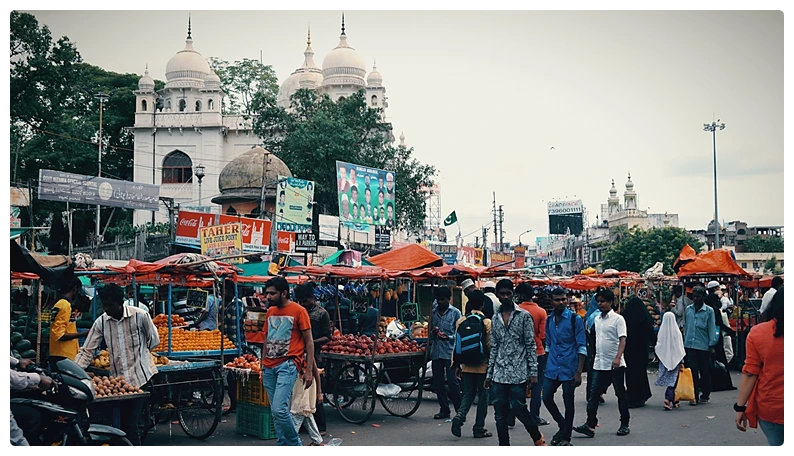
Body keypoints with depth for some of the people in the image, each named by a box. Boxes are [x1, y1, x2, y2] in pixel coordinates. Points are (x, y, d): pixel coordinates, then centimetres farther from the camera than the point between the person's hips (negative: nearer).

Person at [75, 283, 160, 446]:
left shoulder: (140, 316, -9)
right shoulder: (100, 322, 0)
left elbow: (154, 341, 4)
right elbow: (87, 351, 1)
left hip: (141, 377, -4)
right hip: (118, 378, 4)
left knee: (130, 424, -7)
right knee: (125, 423, 7)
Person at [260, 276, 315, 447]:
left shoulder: (298, 311, -5)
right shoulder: (270, 312, 14)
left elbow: (309, 342, -4)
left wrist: (309, 370, -9)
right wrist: (263, 367, 17)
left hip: (288, 365, -7)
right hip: (269, 367, 7)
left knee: (279, 409, -17)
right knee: (275, 412, 7)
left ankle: (295, 443, 1)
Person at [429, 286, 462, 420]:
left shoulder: (455, 313, 1)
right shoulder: (433, 312, 11)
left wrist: (448, 337, -17)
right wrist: (432, 332, -2)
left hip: (450, 352, -5)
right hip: (436, 352, 5)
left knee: (452, 381, -7)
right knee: (438, 382, 7)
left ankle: (460, 411, 2)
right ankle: (444, 410, 17)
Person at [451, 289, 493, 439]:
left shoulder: (461, 321, 0)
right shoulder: (487, 322, -11)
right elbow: (490, 346, -10)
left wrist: (457, 365, 12)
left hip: (466, 365, 4)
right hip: (482, 365, -4)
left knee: (468, 393, 15)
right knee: (483, 395, 7)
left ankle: (459, 416, -9)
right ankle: (479, 428, 10)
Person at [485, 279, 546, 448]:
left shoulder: (524, 316, -2)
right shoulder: (495, 319, 12)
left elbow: (531, 345, -4)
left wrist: (533, 372, -9)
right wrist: (489, 374, 12)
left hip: (518, 373, -5)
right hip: (499, 374, 5)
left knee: (518, 409, -4)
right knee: (499, 413, 3)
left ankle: (538, 438, 19)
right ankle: (504, 444, 11)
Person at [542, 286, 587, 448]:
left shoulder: (575, 319, -8)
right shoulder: (549, 320, 8)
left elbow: (582, 347, -9)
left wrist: (579, 372, -14)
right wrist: (547, 366, 15)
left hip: (569, 368, -5)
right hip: (552, 368, 5)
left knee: (568, 402, 3)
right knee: (547, 397, 4)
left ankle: (565, 437, 16)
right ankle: (563, 426, 27)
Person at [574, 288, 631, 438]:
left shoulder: (618, 319, -8)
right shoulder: (597, 319, 11)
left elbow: (622, 340, -16)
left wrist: (618, 358, -29)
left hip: (615, 364, -6)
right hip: (599, 364, 6)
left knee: (621, 394, 5)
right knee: (594, 394, 0)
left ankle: (624, 425, 14)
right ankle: (590, 425, -1)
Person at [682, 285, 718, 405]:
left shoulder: (709, 311, -2)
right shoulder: (688, 309, 7)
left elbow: (711, 328, -2)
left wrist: (711, 345, -5)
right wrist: (685, 340, 13)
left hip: (703, 346, -2)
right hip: (690, 345, 2)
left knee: (705, 372, 7)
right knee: (692, 371, 0)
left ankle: (705, 396, 19)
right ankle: (694, 396, 4)